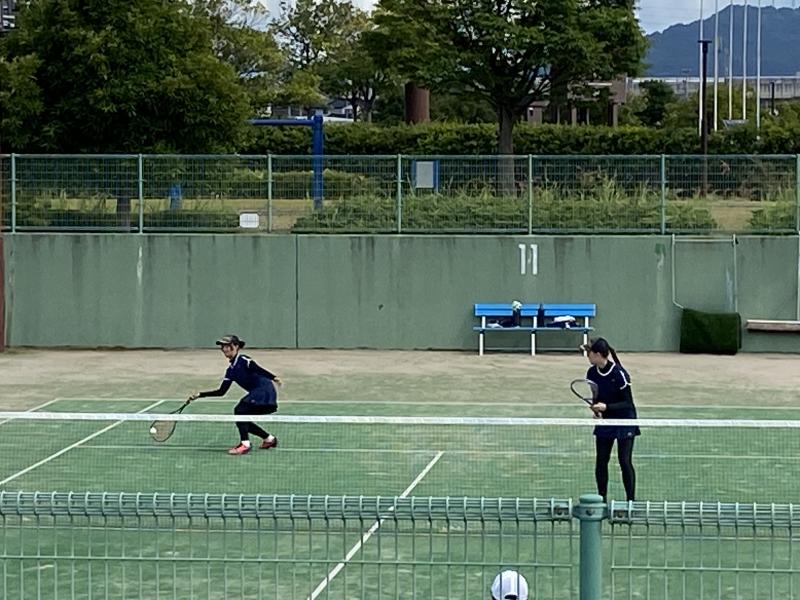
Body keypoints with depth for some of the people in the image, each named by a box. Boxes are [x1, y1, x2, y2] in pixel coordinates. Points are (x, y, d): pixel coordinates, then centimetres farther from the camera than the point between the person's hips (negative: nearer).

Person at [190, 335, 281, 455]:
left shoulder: (243, 360, -9)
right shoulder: (231, 370, 14)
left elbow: (258, 369, -26)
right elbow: (221, 391, 16)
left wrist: (273, 377, -42)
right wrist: (200, 395, 14)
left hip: (264, 390, -9)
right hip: (256, 394, 9)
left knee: (239, 410, -20)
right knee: (242, 422, 8)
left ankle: (244, 444, -19)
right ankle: (269, 439, 25)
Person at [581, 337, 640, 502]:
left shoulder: (619, 373, -22)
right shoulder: (592, 373, -3)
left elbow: (628, 403, -19)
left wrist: (606, 407, -31)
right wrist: (595, 407, -12)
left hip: (624, 423, -6)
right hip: (604, 422, 6)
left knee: (625, 462, -7)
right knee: (601, 461, 3)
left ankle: (631, 501, 2)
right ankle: (602, 499, 13)